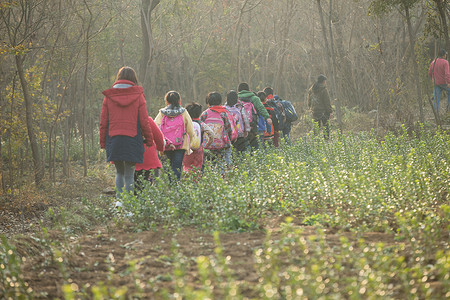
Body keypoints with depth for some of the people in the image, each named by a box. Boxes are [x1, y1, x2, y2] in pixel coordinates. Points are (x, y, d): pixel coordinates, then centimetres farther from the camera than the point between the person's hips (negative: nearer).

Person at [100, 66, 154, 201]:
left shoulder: (109, 97, 5)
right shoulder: (138, 96, 0)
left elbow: (103, 123, 7)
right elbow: (144, 122, 0)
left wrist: (102, 142, 13)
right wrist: (149, 139, 8)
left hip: (114, 139, 2)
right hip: (132, 140, -2)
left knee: (119, 171, 16)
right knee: (129, 174, 3)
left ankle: (119, 198, 2)